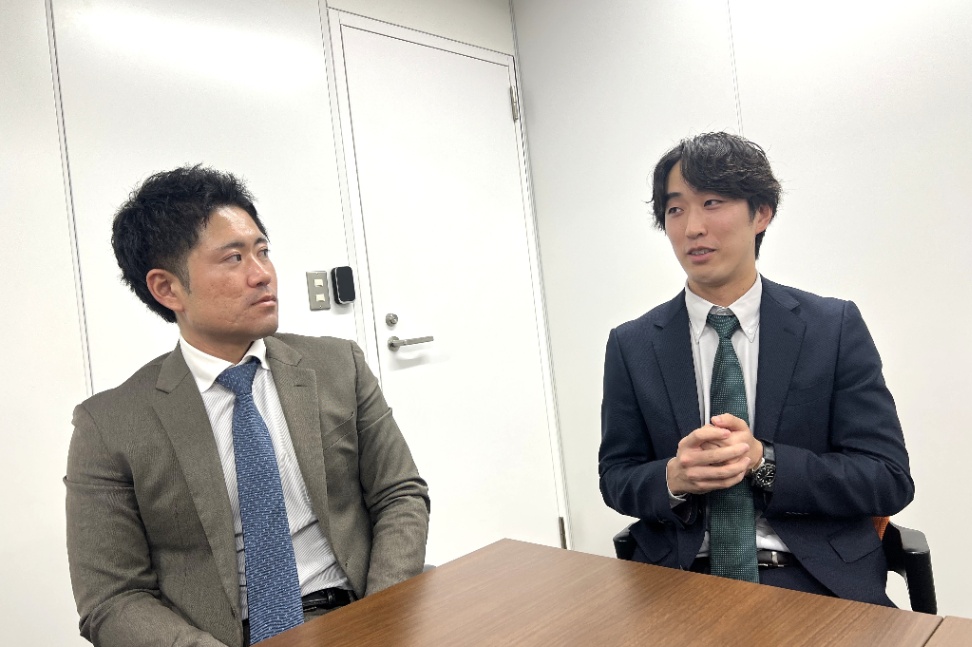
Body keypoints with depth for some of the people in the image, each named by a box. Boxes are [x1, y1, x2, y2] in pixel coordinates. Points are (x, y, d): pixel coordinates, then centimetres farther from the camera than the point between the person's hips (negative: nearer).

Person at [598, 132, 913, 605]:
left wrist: (762, 461, -19)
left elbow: (890, 480, -4)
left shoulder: (836, 327, -2)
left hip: (816, 578, -1)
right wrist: (673, 478, -18)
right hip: (681, 578, 2)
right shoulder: (631, 346, 1)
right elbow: (616, 478, 4)